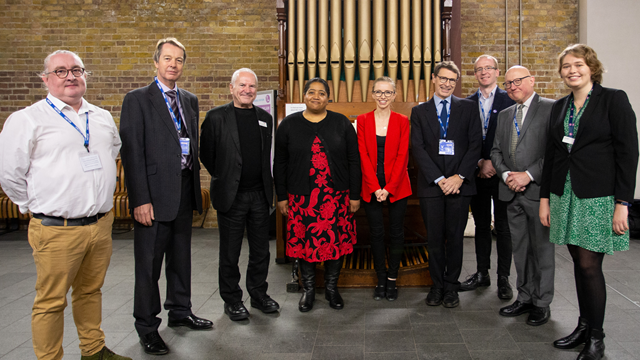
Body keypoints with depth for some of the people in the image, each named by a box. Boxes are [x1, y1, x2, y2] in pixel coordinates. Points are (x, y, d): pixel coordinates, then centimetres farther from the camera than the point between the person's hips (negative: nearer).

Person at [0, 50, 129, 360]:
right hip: (57, 230, -5)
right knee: (51, 301, 4)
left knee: (91, 291, 18)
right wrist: (37, 206, 3)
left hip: (101, 224, 5)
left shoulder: (103, 117, 11)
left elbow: (114, 149, 28)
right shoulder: (27, 120, -6)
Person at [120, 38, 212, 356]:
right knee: (149, 262, 3)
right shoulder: (138, 100, -6)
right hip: (155, 193, -6)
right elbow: (132, 153, -12)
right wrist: (141, 200, -17)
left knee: (180, 256, 18)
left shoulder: (190, 100, 13)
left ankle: (180, 311, 34)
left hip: (185, 191, 6)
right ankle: (147, 327, 18)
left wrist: (196, 185, 10)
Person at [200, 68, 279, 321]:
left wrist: (269, 190, 9)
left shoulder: (265, 118, 10)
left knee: (261, 250, 13)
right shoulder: (216, 117, -4)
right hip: (231, 196, -4)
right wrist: (223, 178, 1)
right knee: (230, 252, 7)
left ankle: (259, 294, 29)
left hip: (259, 194, 4)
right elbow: (206, 154, -2)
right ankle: (232, 300, 22)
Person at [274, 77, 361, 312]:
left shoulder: (341, 123, 4)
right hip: (301, 197, 0)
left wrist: (355, 195, 0)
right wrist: (281, 196, 2)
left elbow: (353, 161, 4)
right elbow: (280, 163, 6)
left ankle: (331, 288, 24)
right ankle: (308, 289, 23)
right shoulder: (289, 124, 4)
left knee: (336, 240, 6)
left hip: (336, 196, 0)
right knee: (304, 241, 5)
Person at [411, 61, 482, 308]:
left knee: (455, 238, 5)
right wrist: (439, 179, -10)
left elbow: (475, 144, 1)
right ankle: (437, 286, 19)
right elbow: (418, 149, 0)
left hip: (459, 184, 0)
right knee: (434, 239, 6)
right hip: (431, 185, 0)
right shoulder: (419, 112, 8)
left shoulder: (468, 108, 8)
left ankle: (451, 287, 18)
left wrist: (459, 176, -10)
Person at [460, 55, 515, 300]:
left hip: (502, 172, -3)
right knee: (481, 225, 11)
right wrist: (479, 163, -7)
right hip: (477, 173, 3)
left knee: (503, 226, 2)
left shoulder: (509, 100, 0)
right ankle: (482, 273, 22)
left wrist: (494, 164, -12)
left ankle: (503, 278, 12)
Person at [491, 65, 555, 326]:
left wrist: (528, 175, -16)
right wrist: (506, 174, -3)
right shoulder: (504, 114, 17)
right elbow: (496, 151, 14)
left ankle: (542, 303, 16)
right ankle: (525, 297, 25)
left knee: (542, 247, 3)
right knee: (520, 247, 13)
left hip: (538, 190, -6)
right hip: (512, 191, 6)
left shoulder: (550, 108, -4)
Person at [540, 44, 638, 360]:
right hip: (565, 195, 5)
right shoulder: (559, 107, 12)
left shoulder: (614, 99, -4)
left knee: (589, 265, -5)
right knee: (579, 262, 11)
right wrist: (545, 198, 10)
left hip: (598, 197, -5)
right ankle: (584, 326, 24)